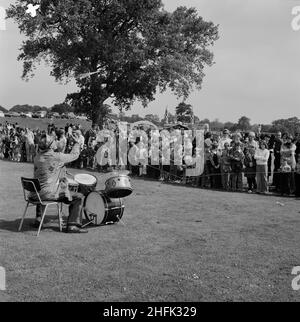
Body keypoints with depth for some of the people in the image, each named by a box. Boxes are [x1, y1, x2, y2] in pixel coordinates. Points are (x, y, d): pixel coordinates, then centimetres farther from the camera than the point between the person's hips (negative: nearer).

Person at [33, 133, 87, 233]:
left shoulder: (37, 158, 5)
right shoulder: (57, 157, -14)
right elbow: (74, 155, 0)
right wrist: (76, 143, 18)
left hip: (36, 194, 7)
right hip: (50, 194, -7)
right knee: (79, 197, 1)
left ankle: (38, 219, 41)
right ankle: (72, 225, 0)